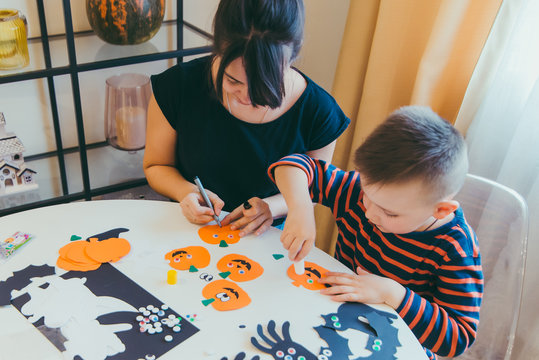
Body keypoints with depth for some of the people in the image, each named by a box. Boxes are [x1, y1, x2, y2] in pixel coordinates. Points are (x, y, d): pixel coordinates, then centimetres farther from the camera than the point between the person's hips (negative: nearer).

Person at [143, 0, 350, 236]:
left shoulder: (318, 112, -15)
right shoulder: (179, 86, -14)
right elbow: (156, 166, 1)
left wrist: (271, 207, -17)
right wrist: (186, 192, -19)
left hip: (268, 238, 0)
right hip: (190, 231, 1)